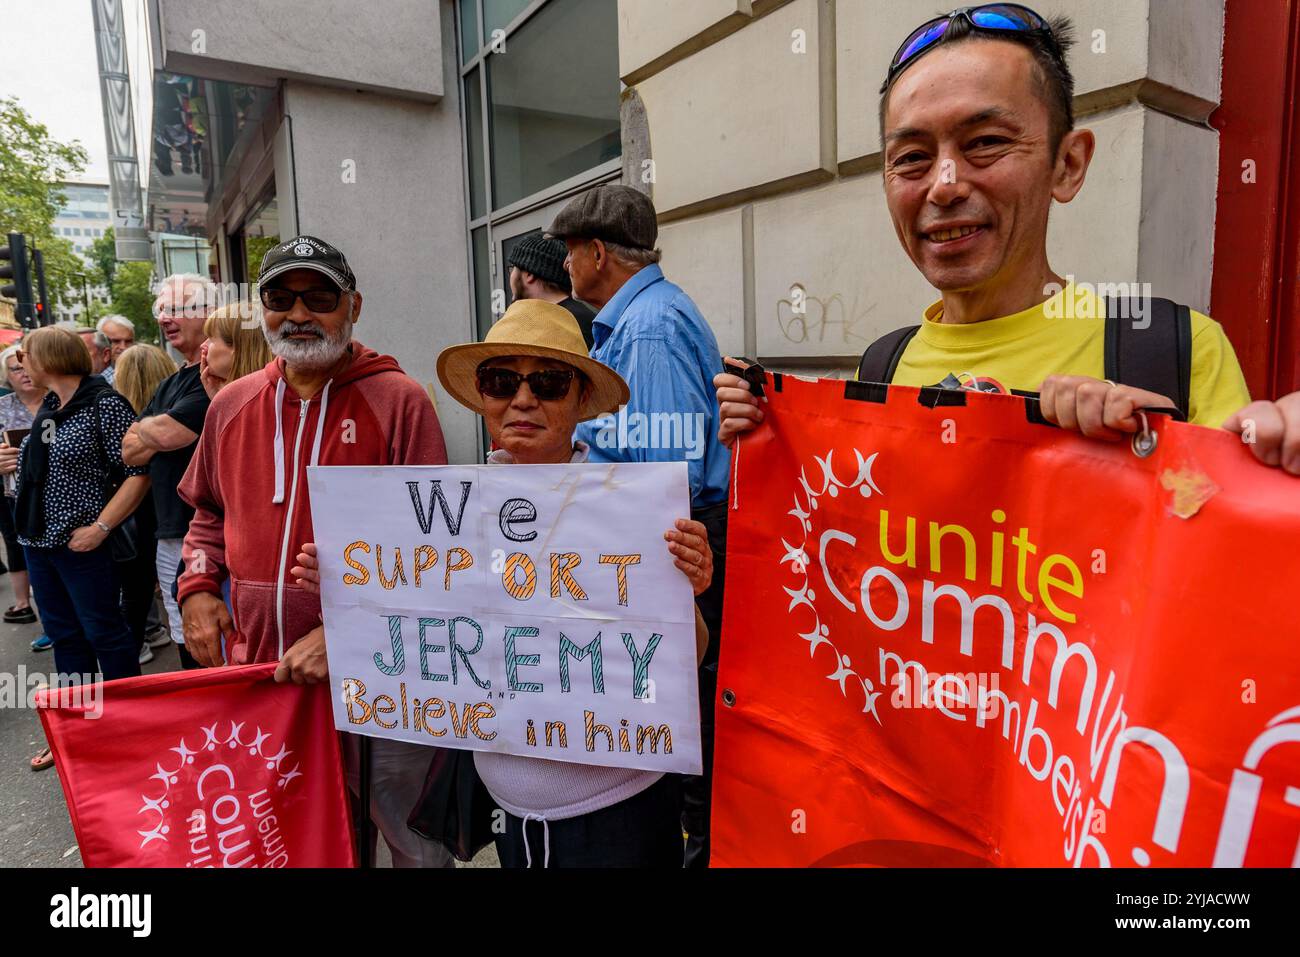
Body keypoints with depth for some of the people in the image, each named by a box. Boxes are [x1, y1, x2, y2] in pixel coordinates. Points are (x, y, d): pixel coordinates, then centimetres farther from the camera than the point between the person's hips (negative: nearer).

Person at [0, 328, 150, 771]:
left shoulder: (105, 404, -14)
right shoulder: (48, 407, 11)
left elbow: (137, 473, -19)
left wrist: (100, 528, -21)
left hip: (82, 545, -8)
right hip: (37, 540, 8)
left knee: (103, 633, 2)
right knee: (64, 636, 15)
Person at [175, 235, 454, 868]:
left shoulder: (399, 401, -9)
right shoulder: (230, 405, 7)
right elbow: (210, 512, 22)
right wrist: (198, 589, 5)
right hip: (258, 667, 5)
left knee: (412, 837, 10)